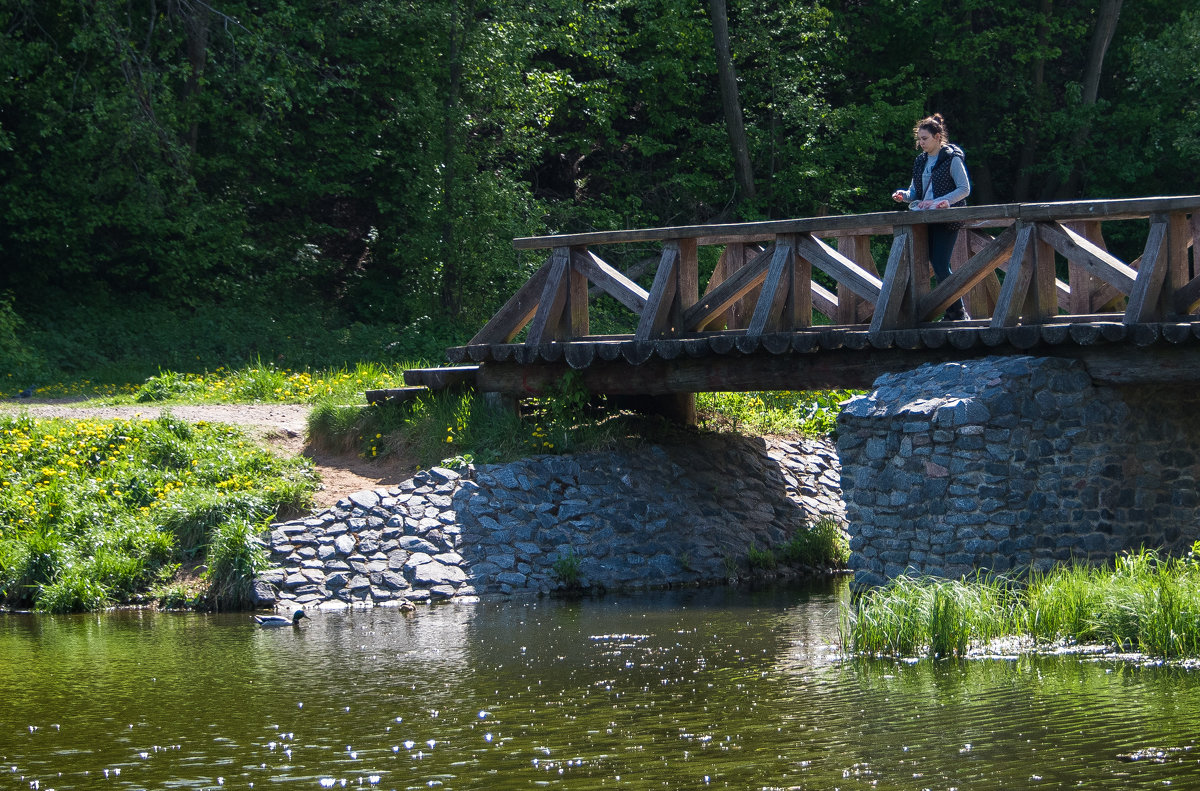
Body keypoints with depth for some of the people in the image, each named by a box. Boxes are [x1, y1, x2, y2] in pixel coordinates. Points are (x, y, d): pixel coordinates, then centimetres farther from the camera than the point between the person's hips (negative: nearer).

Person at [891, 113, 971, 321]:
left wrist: (942, 201, -21)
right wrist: (904, 196, -3)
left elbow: (964, 189, -10)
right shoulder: (921, 161, 15)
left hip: (947, 220, -7)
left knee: (940, 266, -13)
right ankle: (954, 311, 9)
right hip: (926, 220, 7)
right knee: (937, 266, 3)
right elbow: (915, 191, 20)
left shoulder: (952, 159, -6)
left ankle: (957, 312, -4)